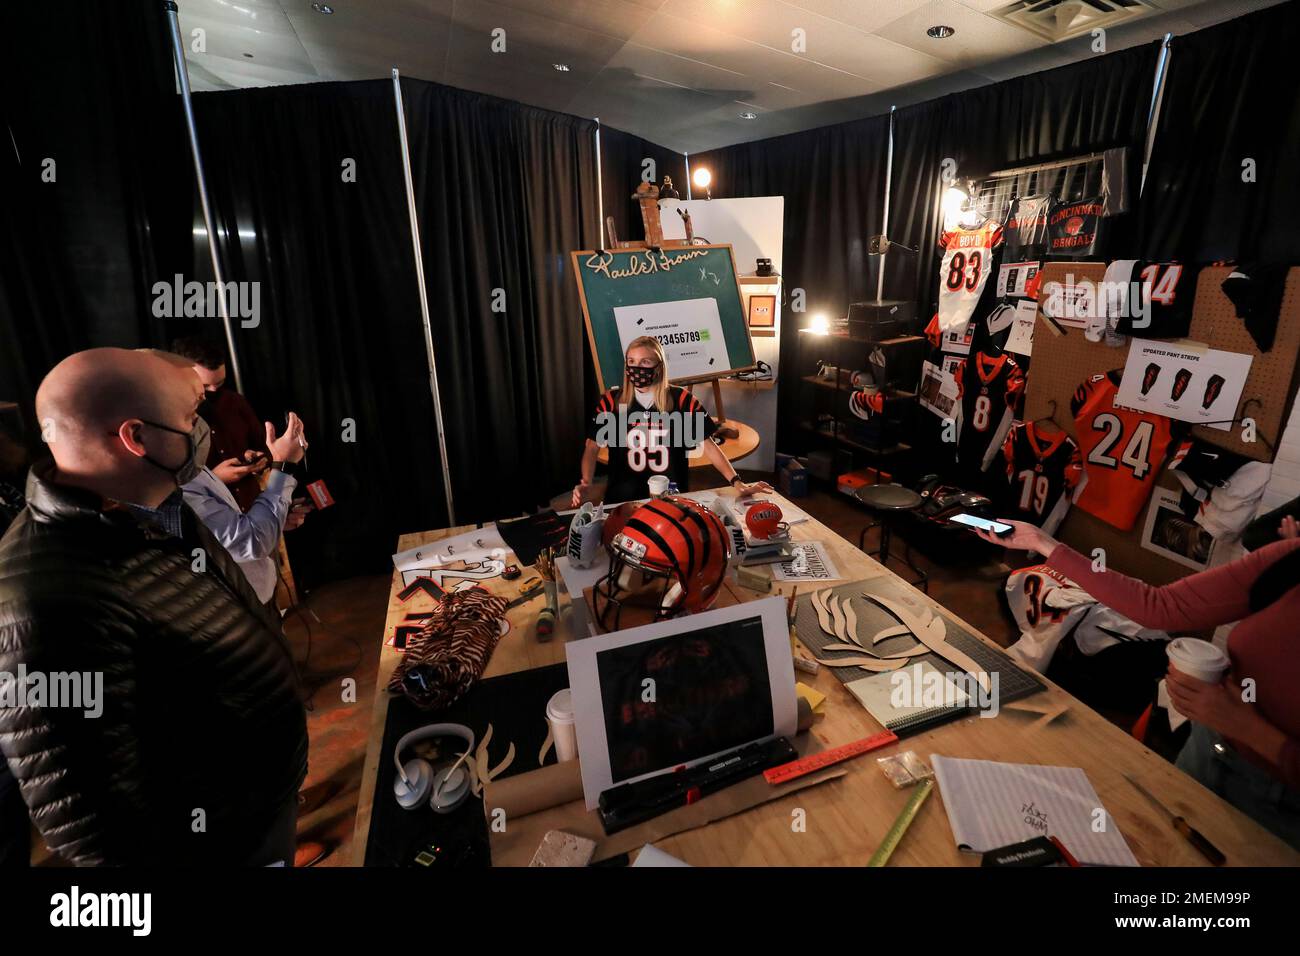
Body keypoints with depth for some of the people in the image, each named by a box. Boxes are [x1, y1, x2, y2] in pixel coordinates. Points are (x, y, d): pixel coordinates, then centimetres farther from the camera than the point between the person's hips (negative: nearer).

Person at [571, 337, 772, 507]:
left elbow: (707, 444, 0)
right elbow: (593, 446, 0)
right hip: (623, 498, 0)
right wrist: (585, 484, -17)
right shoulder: (612, 400, 0)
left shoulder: (681, 399, -2)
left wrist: (737, 483, -9)